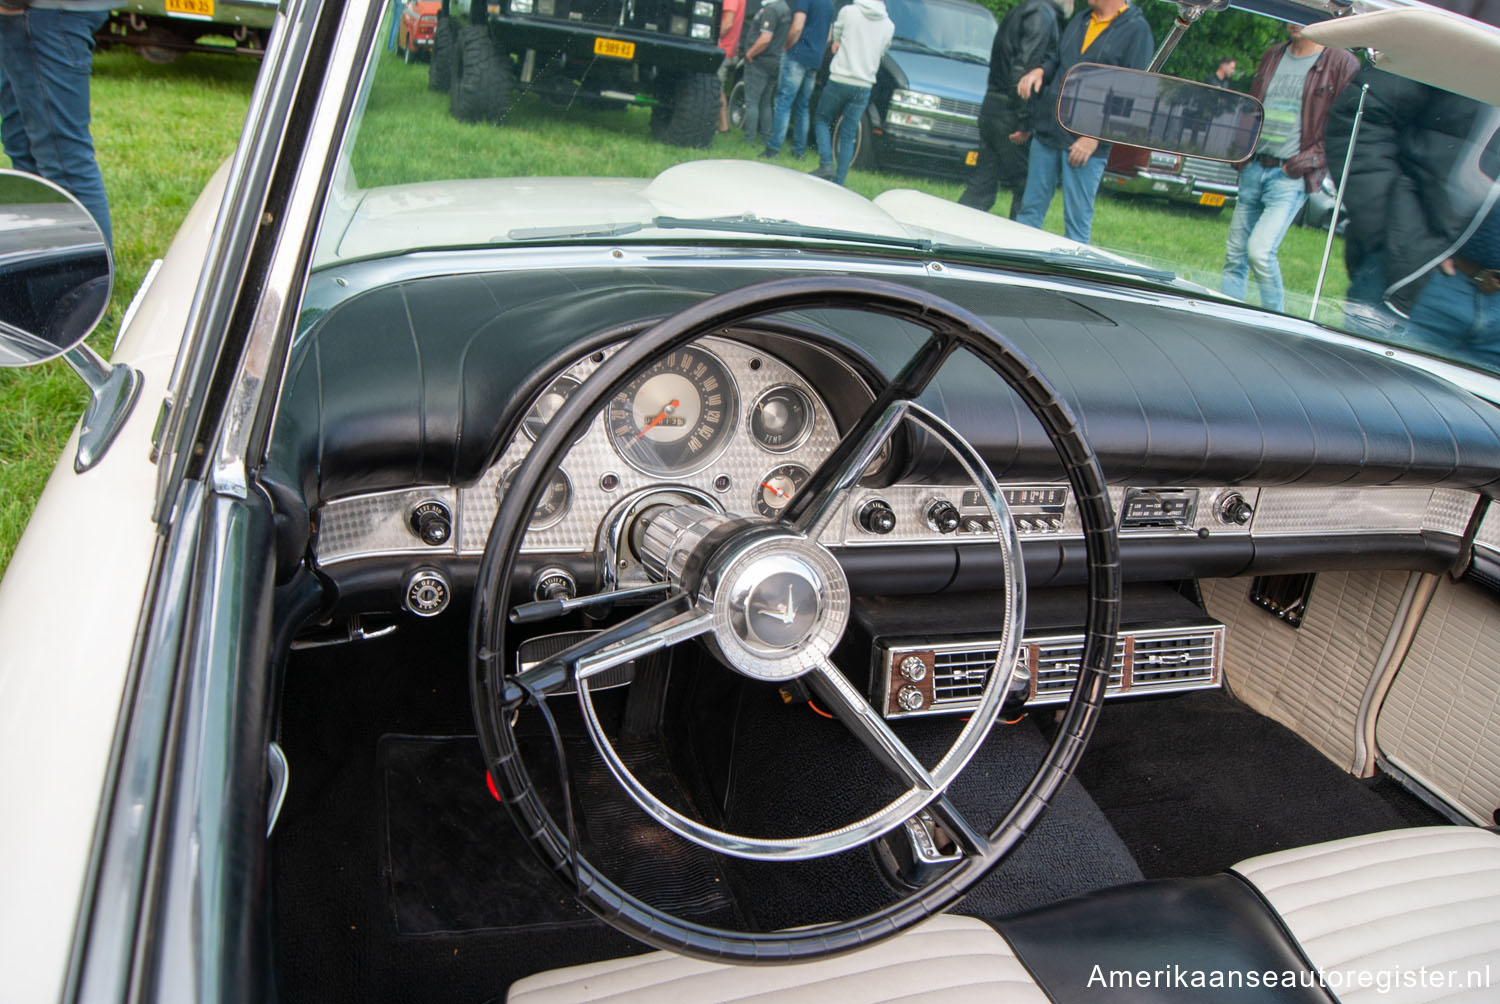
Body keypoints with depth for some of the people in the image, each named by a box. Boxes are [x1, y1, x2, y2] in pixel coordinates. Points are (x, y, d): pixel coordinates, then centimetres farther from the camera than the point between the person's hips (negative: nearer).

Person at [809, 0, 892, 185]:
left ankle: (826, 163, -5)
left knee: (821, 120, 15)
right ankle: (839, 181, 6)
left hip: (839, 80, -3)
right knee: (848, 136, 8)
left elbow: (836, 35, 7)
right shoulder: (889, 25, 3)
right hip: (864, 86, 3)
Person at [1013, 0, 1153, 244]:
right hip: (1046, 132, 6)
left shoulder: (1136, 30, -5)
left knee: (1077, 220, -1)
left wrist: (1094, 137, -17)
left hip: (1087, 143, -6)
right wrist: (1040, 71, 2)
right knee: (1030, 209, 9)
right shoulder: (1079, 21, 15)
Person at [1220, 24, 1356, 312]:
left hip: (1290, 176, -6)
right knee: (1235, 253, 7)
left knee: (1260, 251, -18)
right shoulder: (1273, 56, 14)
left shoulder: (1342, 63, -4)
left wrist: (1313, 158, -13)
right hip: (1254, 168, 6)